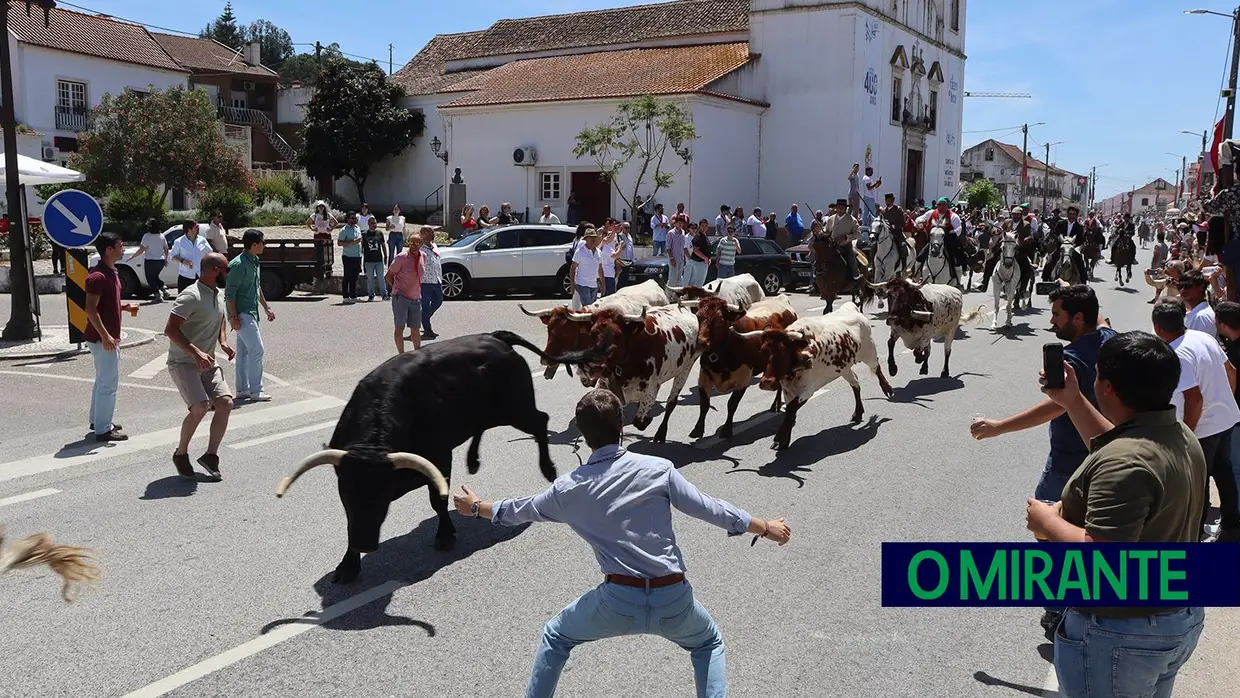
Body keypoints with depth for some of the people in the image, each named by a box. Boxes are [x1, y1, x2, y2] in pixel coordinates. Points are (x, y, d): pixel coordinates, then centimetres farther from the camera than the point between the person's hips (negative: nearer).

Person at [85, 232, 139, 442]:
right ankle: (103, 429, -1)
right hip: (103, 338, -10)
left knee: (103, 380, 19)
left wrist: (125, 306, 6)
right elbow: (91, 309, -23)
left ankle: (98, 420, 31)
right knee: (108, 382, -6)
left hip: (110, 336, 10)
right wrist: (105, 336, -28)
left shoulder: (111, 273, 12)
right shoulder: (98, 276, -19)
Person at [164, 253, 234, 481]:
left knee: (225, 402, -7)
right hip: (183, 362, -8)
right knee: (200, 407, -21)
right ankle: (180, 454, 1)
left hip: (207, 363, 8)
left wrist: (223, 342, 11)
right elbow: (170, 329, -24)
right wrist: (196, 352, -31)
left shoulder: (217, 294, 10)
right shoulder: (191, 297, -18)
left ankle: (211, 455, 3)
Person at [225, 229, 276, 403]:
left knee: (244, 351, 13)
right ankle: (255, 391, -4)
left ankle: (242, 390, 19)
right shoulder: (238, 264, -18)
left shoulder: (255, 262, 11)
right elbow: (230, 292, -19)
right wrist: (234, 317, -21)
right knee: (256, 350, -9)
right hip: (241, 314, -10)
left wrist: (266, 307, 24)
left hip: (250, 312, 10)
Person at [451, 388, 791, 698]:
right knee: (709, 642, 32)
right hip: (673, 600, 0)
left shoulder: (569, 488, -1)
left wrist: (476, 507, 36)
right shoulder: (658, 469, -7)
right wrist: (767, 528, 12)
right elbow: (711, 509, -1)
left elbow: (522, 510, 16)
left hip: (617, 601, 0)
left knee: (556, 636, 29)